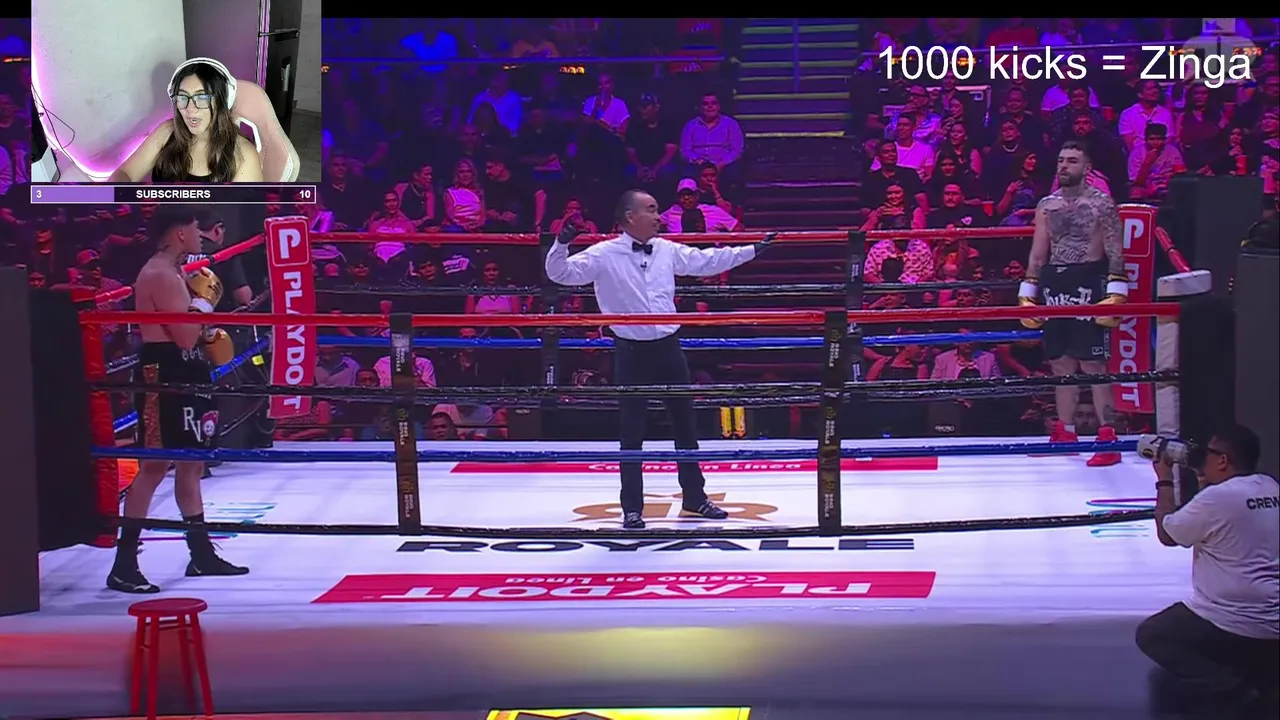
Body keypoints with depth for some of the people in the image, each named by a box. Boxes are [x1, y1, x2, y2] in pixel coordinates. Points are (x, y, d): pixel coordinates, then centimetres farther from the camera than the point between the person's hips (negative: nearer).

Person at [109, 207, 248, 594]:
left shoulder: (173, 272, 16)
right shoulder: (160, 275, -17)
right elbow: (185, 336, -23)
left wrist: (209, 338, 13)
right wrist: (204, 300, -10)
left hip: (183, 376, 11)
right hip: (163, 377, -11)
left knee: (191, 463, 16)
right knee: (155, 466, -13)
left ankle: (201, 555, 25)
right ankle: (123, 565, -13)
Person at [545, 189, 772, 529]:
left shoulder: (667, 250, 5)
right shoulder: (604, 255, -9)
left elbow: (708, 260, 15)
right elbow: (561, 273, -13)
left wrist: (753, 250, 18)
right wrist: (562, 242, -31)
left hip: (668, 348, 5)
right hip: (632, 352, -5)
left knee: (685, 424, 13)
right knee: (632, 433, 1)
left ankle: (694, 497, 27)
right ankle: (632, 507, 11)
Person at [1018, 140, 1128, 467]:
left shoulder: (1101, 203, -3)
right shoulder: (1047, 205, 13)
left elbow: (1115, 252, -7)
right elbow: (1038, 254, 16)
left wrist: (1116, 294, -16)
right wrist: (1027, 294, 11)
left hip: (1088, 285, -6)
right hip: (1053, 286, 6)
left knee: (1094, 365, -9)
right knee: (1060, 363, 12)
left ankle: (1108, 438, -9)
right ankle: (1065, 433, 23)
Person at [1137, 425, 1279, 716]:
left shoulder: (1215, 497, -19)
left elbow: (1167, 534, -3)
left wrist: (1165, 481, 8)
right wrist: (1203, 478, 15)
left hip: (1231, 625, -8)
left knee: (1151, 635, 12)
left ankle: (1231, 691, -3)